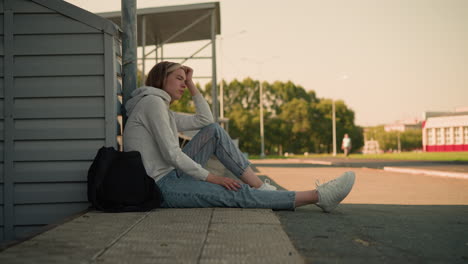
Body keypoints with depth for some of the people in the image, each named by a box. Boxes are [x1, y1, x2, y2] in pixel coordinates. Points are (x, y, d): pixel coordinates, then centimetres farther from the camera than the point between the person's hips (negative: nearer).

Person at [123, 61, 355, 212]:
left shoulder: (163, 110, 19)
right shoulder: (152, 102, -11)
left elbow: (205, 120, 21)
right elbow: (171, 154, -19)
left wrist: (191, 85, 17)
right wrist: (211, 178, -17)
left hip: (170, 175, 10)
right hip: (160, 185, -10)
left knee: (214, 131, 6)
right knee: (239, 194, -18)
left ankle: (262, 187, -2)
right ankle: (319, 196, -18)